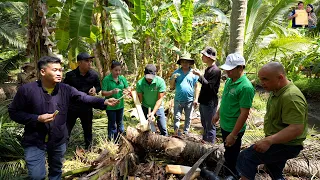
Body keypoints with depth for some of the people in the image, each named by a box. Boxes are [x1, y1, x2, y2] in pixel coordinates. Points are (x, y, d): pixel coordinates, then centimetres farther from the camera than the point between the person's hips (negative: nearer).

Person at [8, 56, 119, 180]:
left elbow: (84, 98, -13)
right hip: (35, 141, -3)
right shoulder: (27, 90, -15)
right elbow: (13, 112, -9)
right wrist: (37, 118, -22)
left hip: (58, 140, 3)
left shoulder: (65, 89, -7)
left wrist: (104, 102, -28)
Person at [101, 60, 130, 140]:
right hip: (110, 106, -4)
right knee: (112, 125, 6)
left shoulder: (122, 78, -1)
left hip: (120, 105, 5)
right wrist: (112, 92, -33)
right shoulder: (106, 79, -13)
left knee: (120, 123, 20)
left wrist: (126, 91, -20)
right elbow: (103, 93, -15)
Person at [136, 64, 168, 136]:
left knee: (163, 129, 2)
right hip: (145, 107, 1)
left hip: (158, 107, -1)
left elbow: (160, 99, -20)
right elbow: (139, 99, -10)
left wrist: (153, 112, -25)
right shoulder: (140, 83, -17)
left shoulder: (160, 81, -22)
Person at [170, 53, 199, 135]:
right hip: (178, 100, 0)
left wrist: (196, 99, -4)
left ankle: (185, 133, 28)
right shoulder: (176, 72, 0)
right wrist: (173, 78, -14)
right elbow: (171, 87, 2)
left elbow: (196, 87, 1)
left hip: (190, 100, 0)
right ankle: (176, 133, 17)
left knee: (188, 118, 13)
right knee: (176, 117, 5)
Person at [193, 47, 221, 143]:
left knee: (210, 126, 2)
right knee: (204, 125, 20)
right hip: (204, 102, 9)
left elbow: (209, 86, -23)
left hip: (210, 103, -9)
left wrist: (200, 75, -23)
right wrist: (199, 76, 8)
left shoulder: (215, 70, -17)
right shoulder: (208, 69, 11)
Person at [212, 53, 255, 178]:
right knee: (227, 153, 26)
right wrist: (218, 113, 19)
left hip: (233, 129, -8)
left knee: (232, 158, 11)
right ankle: (227, 173, 47)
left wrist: (233, 135, -23)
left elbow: (244, 114, -25)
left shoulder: (245, 87, -26)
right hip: (224, 125, 8)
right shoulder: (229, 80, 1)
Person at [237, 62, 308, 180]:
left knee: (246, 158, -20)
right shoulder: (276, 91, 4)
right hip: (276, 141, 10)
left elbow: (296, 129, -34)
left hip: (286, 145, -10)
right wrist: (269, 139, 19)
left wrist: (269, 141, -39)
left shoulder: (291, 97, -28)